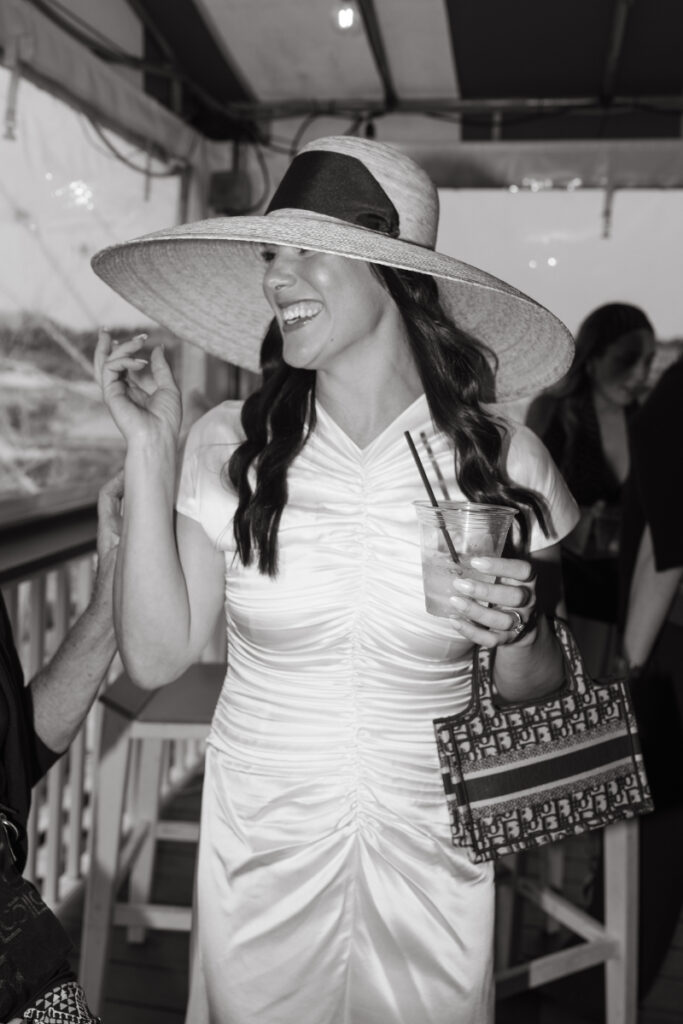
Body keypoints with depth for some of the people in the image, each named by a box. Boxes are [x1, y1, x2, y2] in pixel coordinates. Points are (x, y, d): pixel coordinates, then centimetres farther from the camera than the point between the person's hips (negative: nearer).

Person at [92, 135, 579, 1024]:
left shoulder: (503, 463, -11)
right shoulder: (230, 447, -9)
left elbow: (532, 697, 1)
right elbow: (156, 657, -11)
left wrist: (520, 633, -22)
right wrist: (149, 453, -15)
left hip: (430, 861, 0)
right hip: (257, 857, 1)